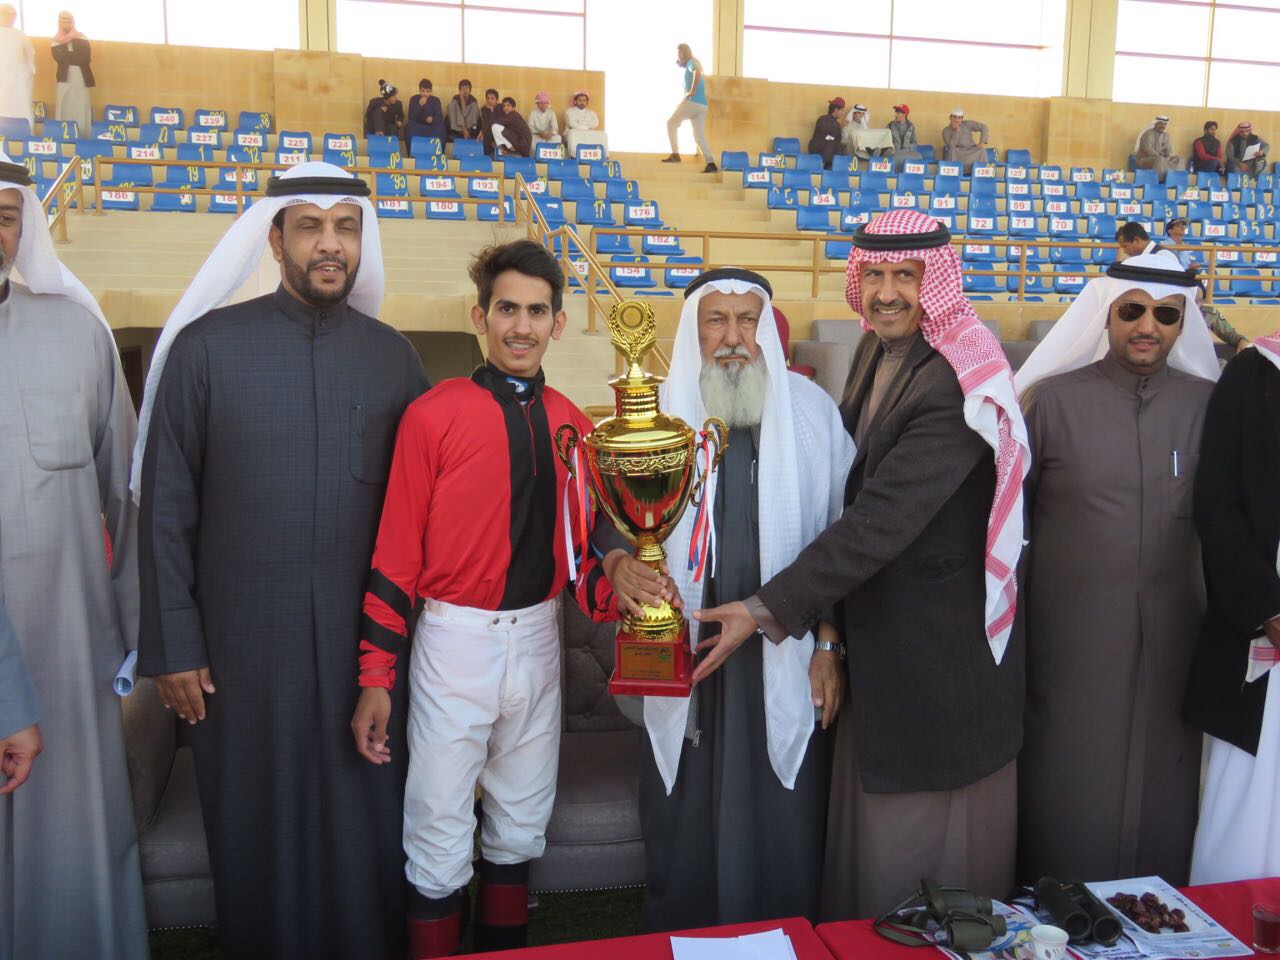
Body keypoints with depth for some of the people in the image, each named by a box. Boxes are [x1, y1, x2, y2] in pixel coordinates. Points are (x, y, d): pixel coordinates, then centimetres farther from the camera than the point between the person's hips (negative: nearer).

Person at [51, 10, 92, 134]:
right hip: (65, 79, 0)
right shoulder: (56, 40, 7)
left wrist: (68, 57, -9)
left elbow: (86, 58, -9)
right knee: (64, 111, -2)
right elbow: (59, 58, -10)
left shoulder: (82, 39, 6)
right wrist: (77, 56, -9)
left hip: (81, 79, 0)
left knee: (82, 112, -2)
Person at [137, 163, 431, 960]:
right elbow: (166, 506, -2)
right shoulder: (207, 345, -4)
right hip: (242, 639, -1)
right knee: (257, 828, 14)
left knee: (365, 825, 13)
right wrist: (172, 646, -4)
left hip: (365, 636, 2)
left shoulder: (392, 355, 3)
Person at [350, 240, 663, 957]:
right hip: (456, 639, -4)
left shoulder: (570, 424, 3)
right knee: (441, 835, 8)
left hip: (539, 638, 5)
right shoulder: (434, 415, -11)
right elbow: (396, 554, -10)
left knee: (522, 823, 20)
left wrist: (611, 581, -15)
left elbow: (577, 541, 7)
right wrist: (375, 678, -11)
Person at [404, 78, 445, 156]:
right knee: (408, 125, -30)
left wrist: (432, 119, -33)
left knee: (440, 127, -30)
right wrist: (420, 105, -27)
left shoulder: (435, 100, -3)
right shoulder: (414, 99, -3)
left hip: (431, 127, 0)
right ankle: (412, 153, -23)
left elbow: (440, 117, -10)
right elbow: (411, 117, -15)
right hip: (417, 127, 0)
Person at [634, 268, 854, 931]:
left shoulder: (811, 410, 0)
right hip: (685, 654, 1)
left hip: (786, 658, 0)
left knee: (782, 823, 10)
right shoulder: (661, 412, 1)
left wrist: (830, 644, 0)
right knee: (684, 821, 12)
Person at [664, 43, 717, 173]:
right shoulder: (692, 64, 26)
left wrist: (691, 92, -21)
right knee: (700, 135, 4)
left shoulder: (691, 62, -2)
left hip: (693, 102, -9)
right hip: (702, 105, 9)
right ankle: (711, 164, -7)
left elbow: (697, 72, -26)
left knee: (671, 123, 7)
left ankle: (675, 154, 0)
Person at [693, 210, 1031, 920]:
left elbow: (882, 519, -28)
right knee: (870, 816, 20)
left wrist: (770, 609, -27)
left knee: (920, 829, 9)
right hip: (874, 634, 8)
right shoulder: (877, 348, 3)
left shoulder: (955, 382, -23)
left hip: (938, 649, -8)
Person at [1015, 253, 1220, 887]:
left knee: (1161, 790, 13)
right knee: (1067, 792, 9)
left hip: (1171, 637, 2)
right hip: (1070, 637, -2)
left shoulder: (1208, 404, 4)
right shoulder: (1052, 398, -3)